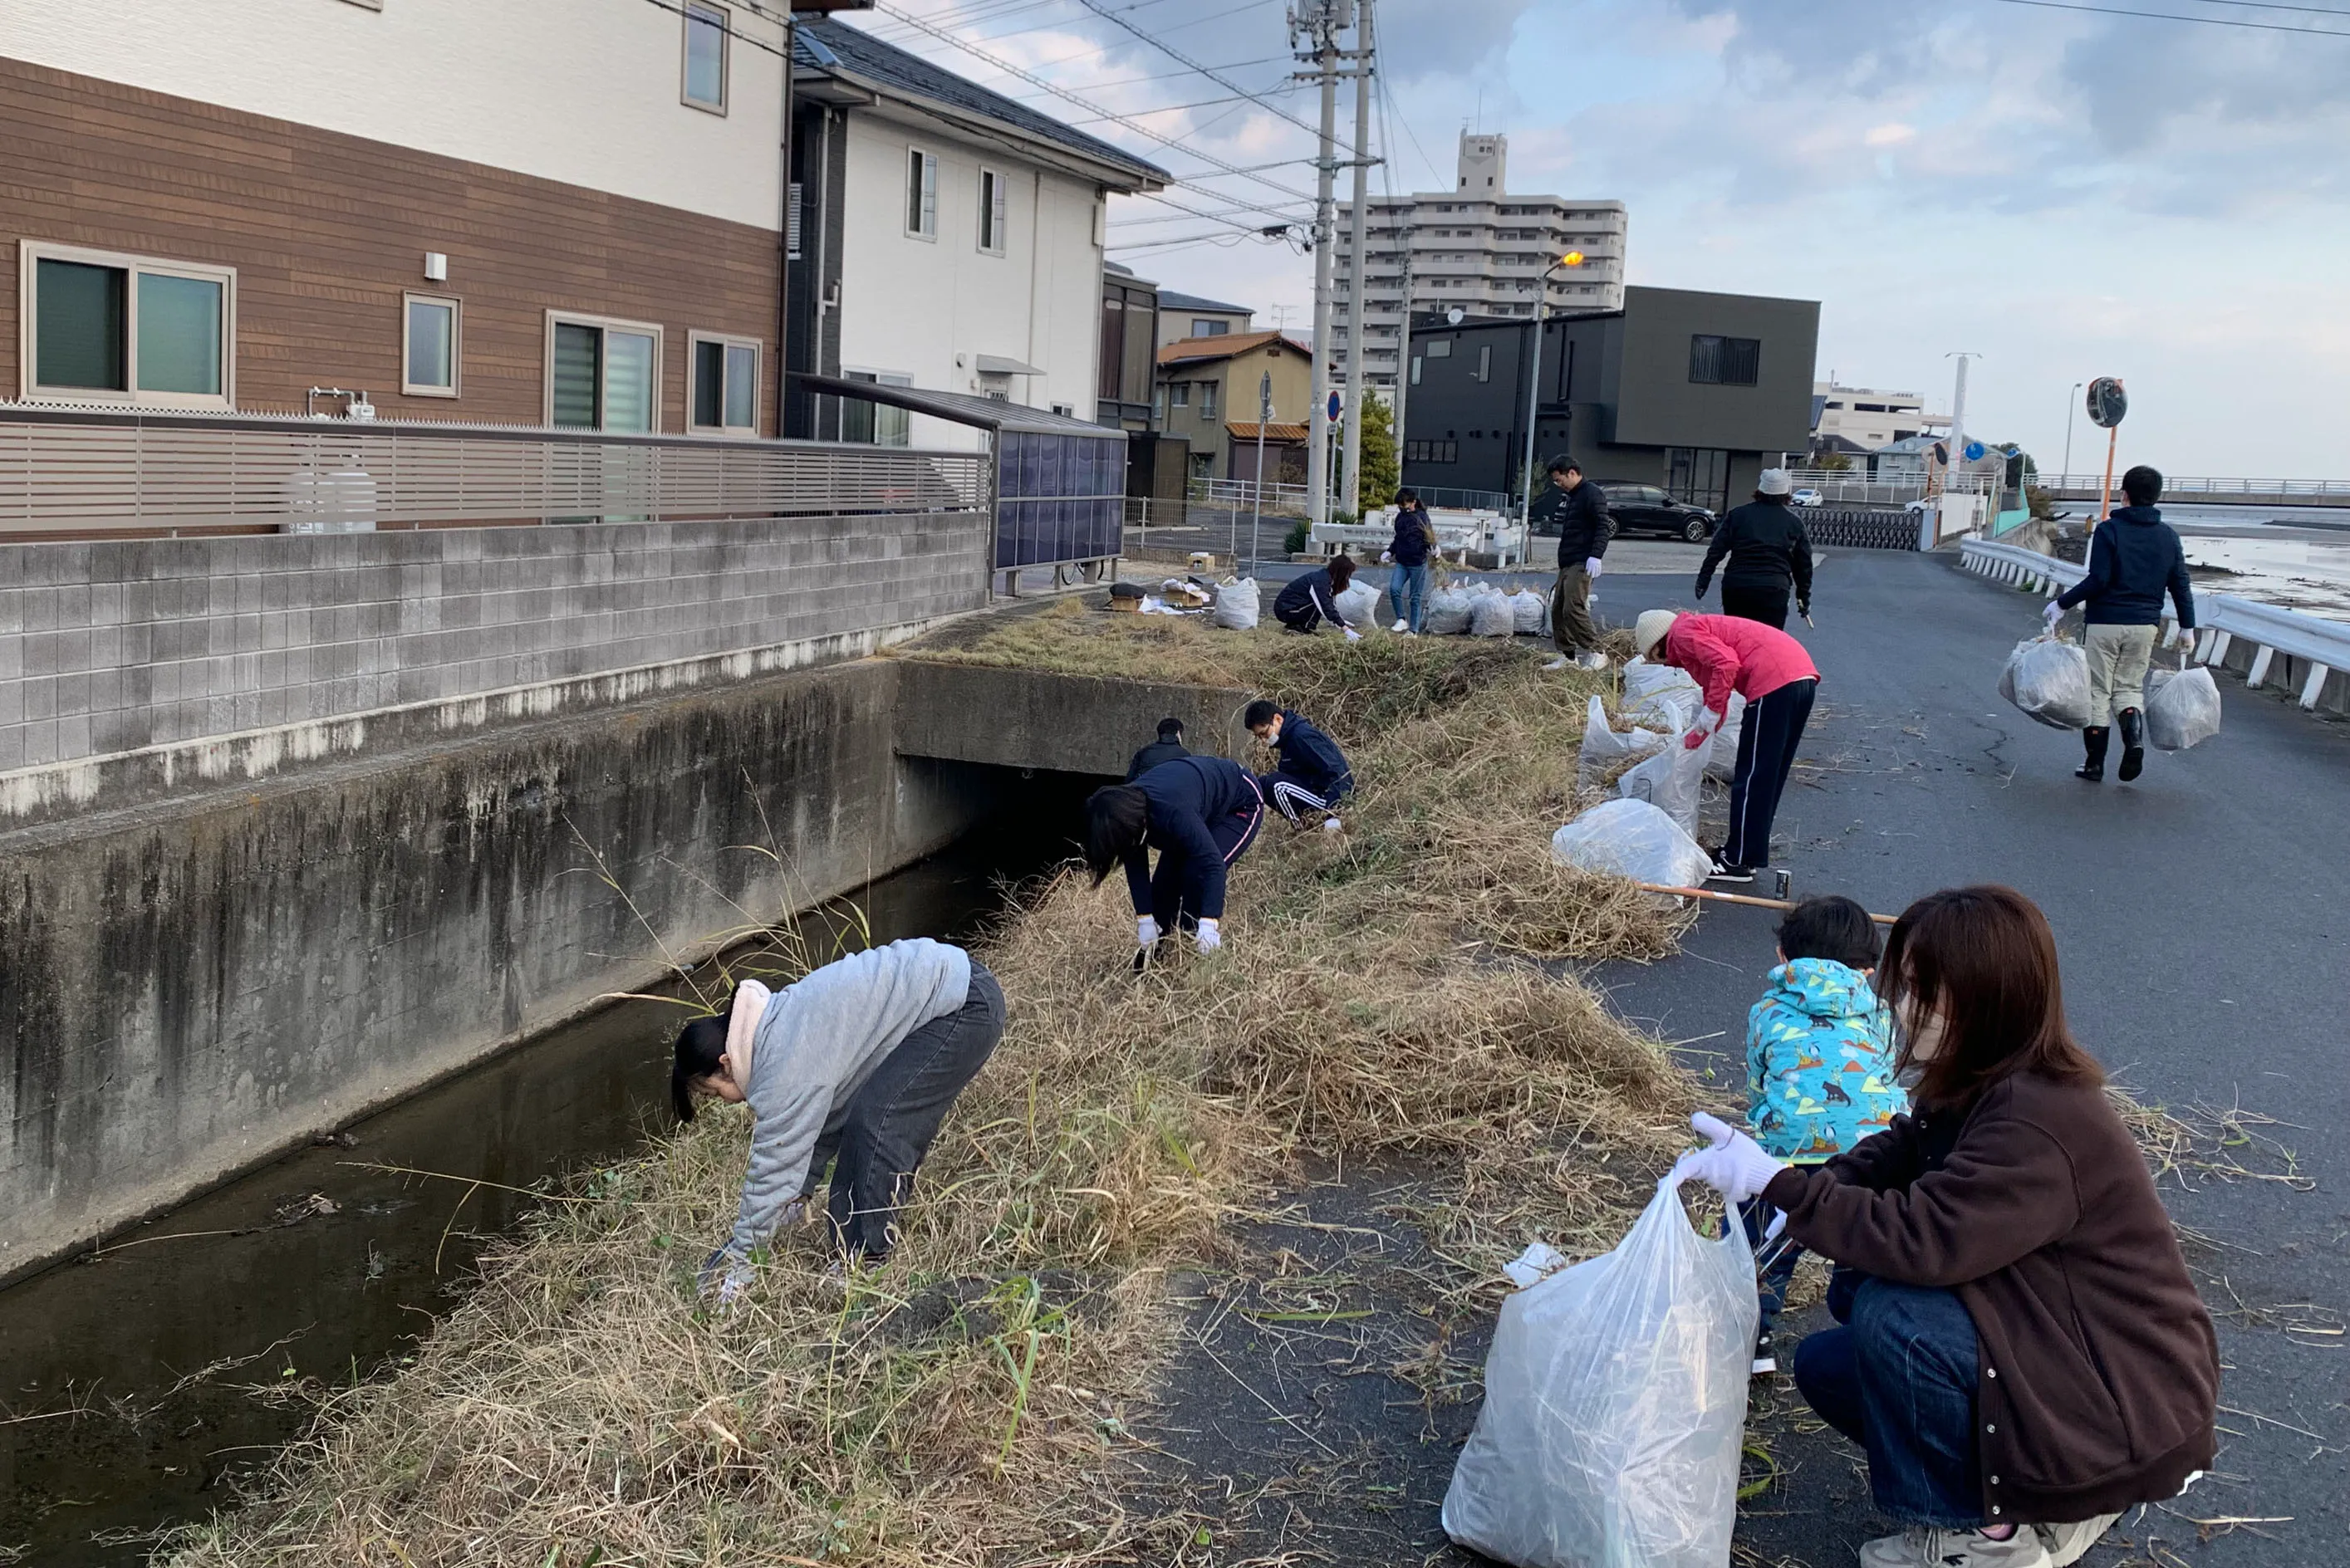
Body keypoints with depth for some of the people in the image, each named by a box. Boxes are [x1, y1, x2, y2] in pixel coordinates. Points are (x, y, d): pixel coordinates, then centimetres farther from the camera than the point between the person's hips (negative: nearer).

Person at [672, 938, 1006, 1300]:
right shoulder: (774, 1033, 9)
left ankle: (867, 1264, -4)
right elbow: (818, 1120, 19)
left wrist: (739, 1260, -6)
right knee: (863, 1118, 11)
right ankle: (855, 1255, 18)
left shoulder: (786, 1065, -20)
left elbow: (773, 1164, -14)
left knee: (875, 1121, -13)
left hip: (966, 1004, -10)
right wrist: (798, 1195, 15)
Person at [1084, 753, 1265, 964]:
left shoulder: (1171, 812, -44)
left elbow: (1213, 862, -46)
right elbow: (1135, 867, -12)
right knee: (1165, 879, 1)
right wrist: (1145, 920, -17)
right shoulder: (1126, 809, -21)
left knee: (1197, 874, -23)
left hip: (1242, 804, -8)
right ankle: (1149, 958, 15)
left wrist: (1209, 924, -50)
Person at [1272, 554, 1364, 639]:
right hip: (1284, 610, -10)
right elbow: (1327, 609, -30)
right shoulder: (1319, 582, -23)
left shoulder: (1325, 576, 5)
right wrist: (1347, 631, -36)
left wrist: (1344, 623, 9)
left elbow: (1331, 607, 14)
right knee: (1320, 602, -18)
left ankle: (1294, 624, 6)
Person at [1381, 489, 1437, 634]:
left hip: (1418, 563, -5)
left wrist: (1432, 547, -30)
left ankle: (1413, 630, 9)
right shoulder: (1400, 517, 9)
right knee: (1394, 589, -13)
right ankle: (1401, 619, 4)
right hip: (1401, 562, 5)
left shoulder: (1421, 517, -9)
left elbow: (1429, 538, -11)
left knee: (1415, 597, 2)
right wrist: (1389, 551, 15)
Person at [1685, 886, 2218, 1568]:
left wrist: (1778, 1181, -30)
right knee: (1826, 1367, 6)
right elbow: (1895, 1154, 5)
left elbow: (1922, 1238, -36)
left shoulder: (2039, 1125, -30)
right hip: (2052, 1346, 10)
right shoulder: (1981, 1088, 1)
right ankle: (2052, 1501, 13)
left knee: (1891, 1316, -26)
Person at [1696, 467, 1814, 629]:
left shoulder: (1738, 514, 8)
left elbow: (1716, 550, 1)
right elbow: (1803, 563, 12)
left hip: (1735, 587, 2)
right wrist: (1804, 597, 20)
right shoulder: (1795, 522, 9)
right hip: (1773, 591, -1)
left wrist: (1703, 579, 4)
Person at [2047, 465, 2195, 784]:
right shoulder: (2168, 536, 6)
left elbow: (2098, 580, -15)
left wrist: (2062, 603, -6)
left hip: (2106, 622, -4)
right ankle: (2134, 736, -14)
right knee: (2129, 686, 15)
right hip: (2145, 624, 4)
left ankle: (2094, 763, 6)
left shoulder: (2109, 530, -8)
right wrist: (2187, 626, 17)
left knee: (2098, 690, 4)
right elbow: (2181, 585, 7)